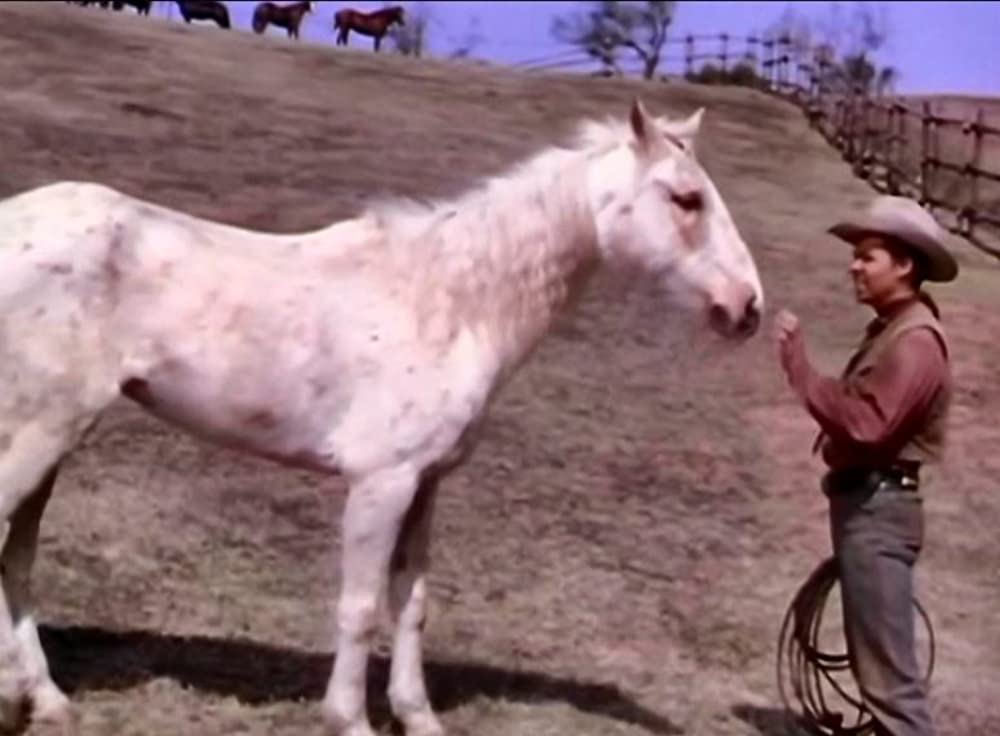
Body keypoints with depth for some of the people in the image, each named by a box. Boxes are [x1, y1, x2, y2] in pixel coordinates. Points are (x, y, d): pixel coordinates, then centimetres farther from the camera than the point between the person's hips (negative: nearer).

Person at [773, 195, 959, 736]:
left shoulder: (915, 340, -18)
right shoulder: (889, 329, 15)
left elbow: (865, 424, -28)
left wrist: (798, 366, -26)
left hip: (878, 509, -11)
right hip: (863, 503, 11)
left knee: (886, 665, -10)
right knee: (874, 656, 20)